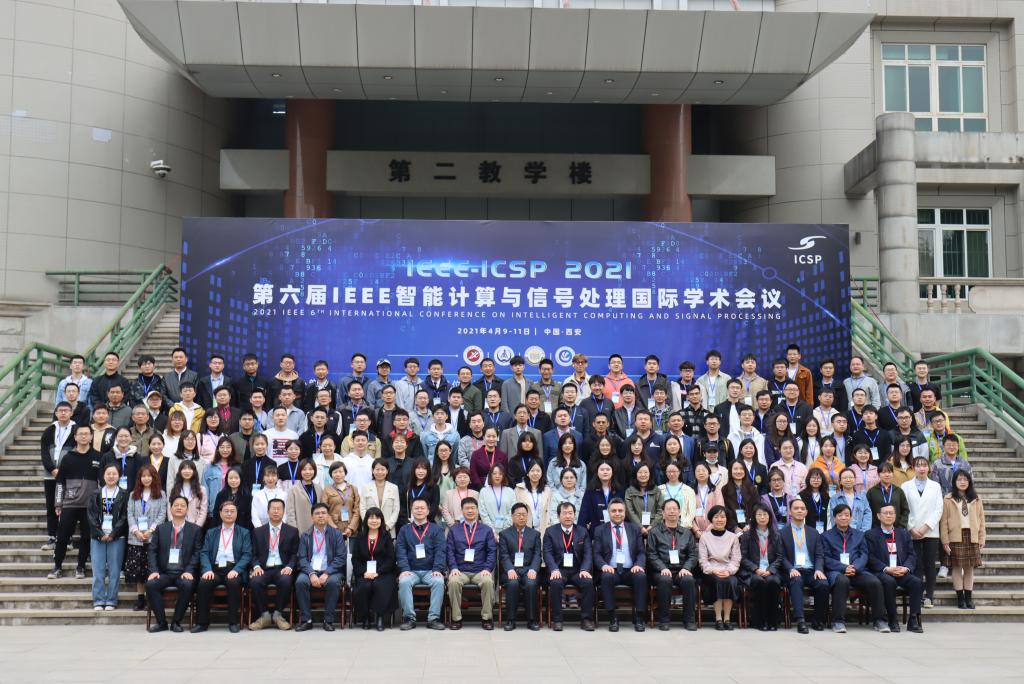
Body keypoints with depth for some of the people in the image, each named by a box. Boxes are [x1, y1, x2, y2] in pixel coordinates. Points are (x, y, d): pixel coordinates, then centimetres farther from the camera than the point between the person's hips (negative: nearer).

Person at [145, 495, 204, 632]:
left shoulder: (195, 529, 10)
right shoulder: (161, 528, 15)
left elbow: (197, 553, 2)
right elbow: (152, 551, 7)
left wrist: (189, 571, -13)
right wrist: (154, 570, -8)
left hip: (184, 573, -2)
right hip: (164, 572, 2)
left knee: (187, 585, -33)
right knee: (150, 584, -27)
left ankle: (176, 622, -16)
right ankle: (161, 622, -15)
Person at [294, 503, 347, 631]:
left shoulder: (336, 535, 7)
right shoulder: (305, 536, 12)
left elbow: (341, 557, -2)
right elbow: (302, 558, 2)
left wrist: (326, 574, -16)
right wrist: (311, 574, -16)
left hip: (330, 571, -1)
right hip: (310, 570, 1)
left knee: (333, 582, -33)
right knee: (300, 581, -30)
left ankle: (328, 620, -21)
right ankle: (306, 620, -19)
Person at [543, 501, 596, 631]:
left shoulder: (582, 532, 12)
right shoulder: (550, 531, 7)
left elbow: (588, 553, 4)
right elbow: (547, 553, -2)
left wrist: (585, 570, -15)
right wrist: (554, 569, -21)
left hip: (577, 570, 2)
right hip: (559, 570, -1)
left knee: (588, 582, -28)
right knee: (555, 583, -33)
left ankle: (586, 619, -18)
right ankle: (556, 620, -21)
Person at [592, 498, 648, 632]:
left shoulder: (635, 528, 14)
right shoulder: (600, 530, 11)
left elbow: (642, 552, 8)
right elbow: (597, 554, 4)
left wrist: (639, 565, -13)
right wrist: (604, 565, -17)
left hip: (631, 571, 1)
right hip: (611, 570, -1)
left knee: (641, 576, -31)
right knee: (606, 576, -35)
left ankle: (638, 617, -22)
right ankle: (613, 618, -24)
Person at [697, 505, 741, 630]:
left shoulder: (733, 537, 13)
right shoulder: (704, 537, 8)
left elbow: (735, 560, 5)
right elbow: (703, 560, 1)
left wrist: (729, 571, -15)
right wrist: (713, 570, -18)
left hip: (728, 572, 1)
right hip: (710, 573, -1)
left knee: (731, 582, -33)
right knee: (719, 581, -34)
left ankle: (727, 619, -25)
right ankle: (718, 619, -28)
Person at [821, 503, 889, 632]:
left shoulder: (859, 535, 22)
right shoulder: (826, 536, 13)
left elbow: (864, 555, 10)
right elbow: (826, 559, 1)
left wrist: (854, 568, -11)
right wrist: (844, 568, -16)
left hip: (857, 570, 3)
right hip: (836, 571, -3)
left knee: (875, 582, -27)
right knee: (842, 581, -38)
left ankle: (879, 620, -14)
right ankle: (838, 621, -33)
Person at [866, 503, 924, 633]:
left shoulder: (904, 534, 21)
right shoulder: (871, 534, 8)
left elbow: (911, 555, 12)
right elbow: (871, 558, -2)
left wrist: (906, 568, -9)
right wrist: (886, 569, -17)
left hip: (902, 572, 4)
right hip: (881, 572, -3)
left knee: (917, 582, -26)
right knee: (889, 581, -36)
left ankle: (914, 619, -20)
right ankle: (893, 620, -25)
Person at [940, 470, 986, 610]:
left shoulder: (976, 499, 8)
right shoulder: (948, 499, 0)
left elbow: (981, 520, 7)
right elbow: (944, 521, -2)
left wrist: (982, 539, 1)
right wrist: (945, 541, -7)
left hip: (972, 537, 2)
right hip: (956, 537, -2)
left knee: (970, 567, 6)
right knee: (957, 567, 0)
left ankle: (969, 597, 12)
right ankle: (960, 597, 8)